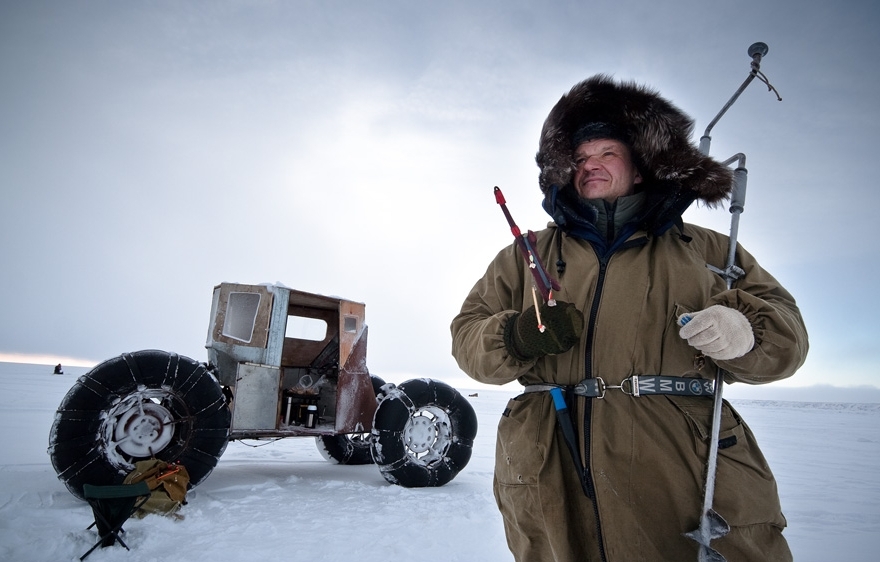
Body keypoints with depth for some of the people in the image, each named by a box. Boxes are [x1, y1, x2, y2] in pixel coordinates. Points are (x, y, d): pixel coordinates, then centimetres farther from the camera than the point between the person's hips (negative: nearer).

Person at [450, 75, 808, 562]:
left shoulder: (703, 250, 12)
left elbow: (785, 333, 9)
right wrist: (516, 338, -13)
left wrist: (743, 330, -14)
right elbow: (466, 336, 8)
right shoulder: (526, 256, 12)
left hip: (683, 480, 1)